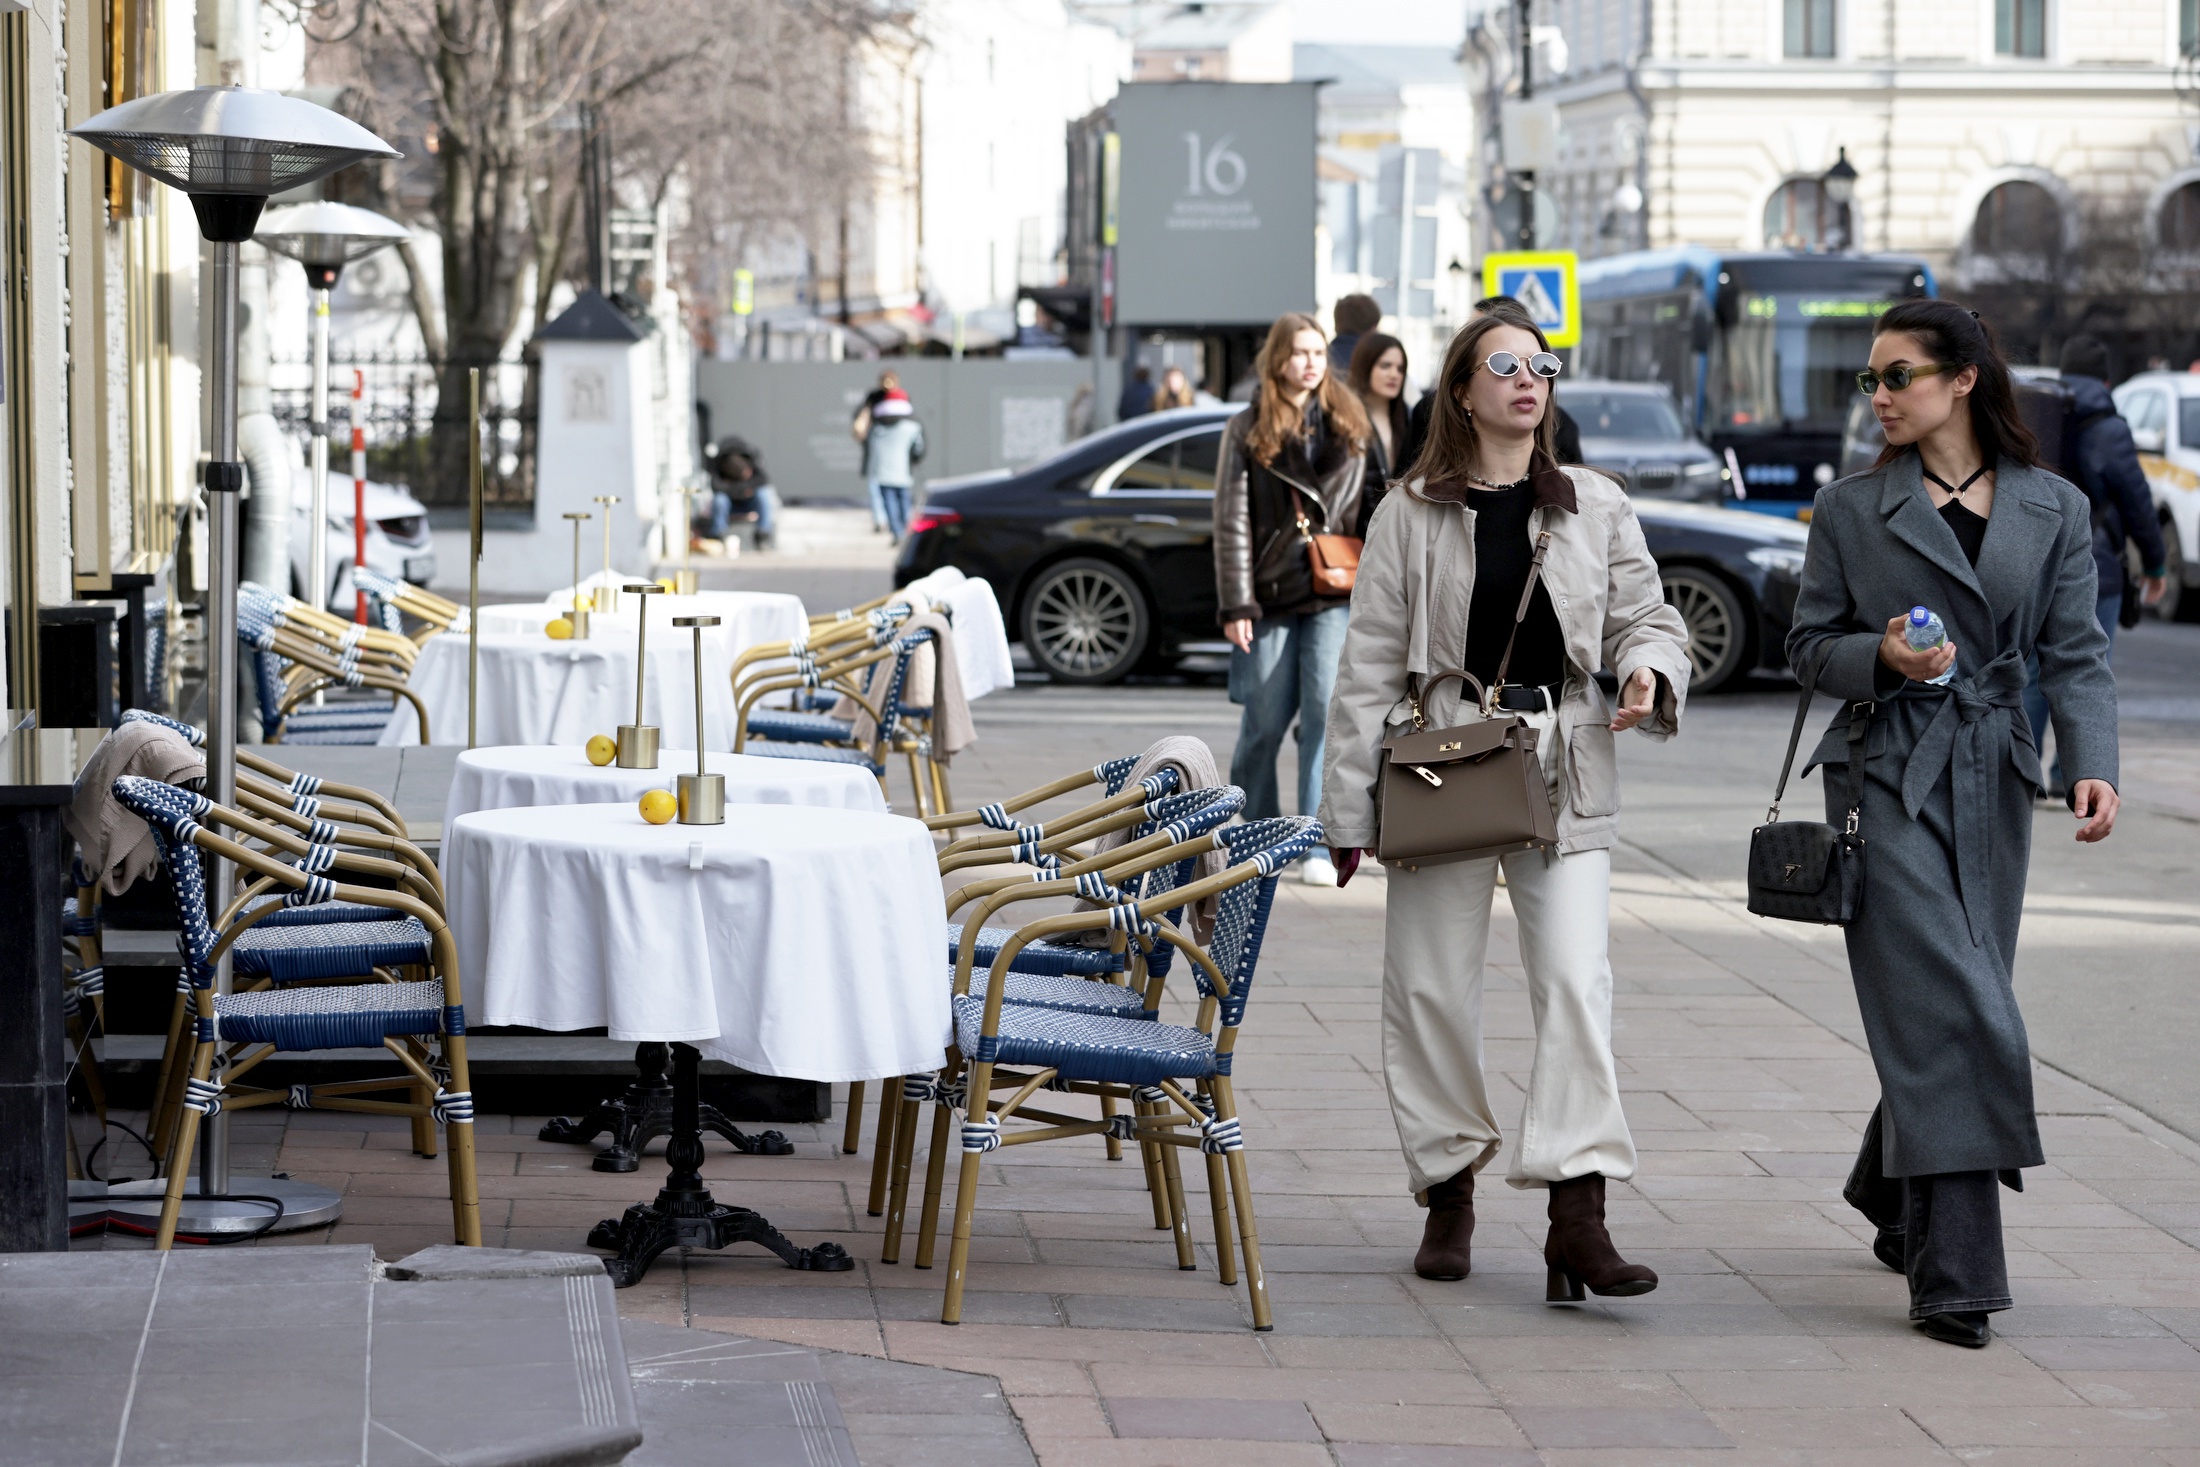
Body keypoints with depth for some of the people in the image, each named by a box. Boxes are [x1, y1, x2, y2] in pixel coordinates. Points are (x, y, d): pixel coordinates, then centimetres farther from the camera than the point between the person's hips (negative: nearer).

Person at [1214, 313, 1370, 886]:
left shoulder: (1346, 426, 10)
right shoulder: (1248, 430, 4)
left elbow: (1362, 511, 11)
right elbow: (1232, 522, 0)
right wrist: (1236, 606, -6)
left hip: (1333, 596, 1)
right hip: (1272, 594, -1)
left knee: (1328, 709, -12)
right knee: (1265, 721, 3)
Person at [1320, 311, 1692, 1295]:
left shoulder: (1596, 509, 8)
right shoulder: (1410, 515, 4)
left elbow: (1645, 618, 13)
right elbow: (1369, 666, 4)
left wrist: (1649, 674, -12)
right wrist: (1348, 805, 0)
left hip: (1564, 771, 0)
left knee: (1575, 981, -11)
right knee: (1434, 985, 4)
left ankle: (1578, 1216, -14)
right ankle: (1448, 1193, 20)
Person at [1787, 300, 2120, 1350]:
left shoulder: (2054, 510, 5)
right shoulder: (1850, 510, 2)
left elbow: (2075, 653, 4)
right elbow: (1809, 644, 6)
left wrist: (2092, 764, -10)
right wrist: (1880, 657, -14)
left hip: (1993, 783, 3)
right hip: (1886, 777, -3)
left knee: (1953, 1011, 10)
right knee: (1944, 1007, -14)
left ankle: (1897, 1207, 36)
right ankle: (1953, 1273, -14)